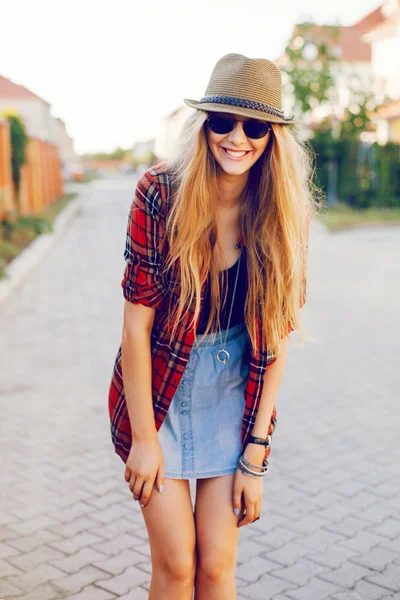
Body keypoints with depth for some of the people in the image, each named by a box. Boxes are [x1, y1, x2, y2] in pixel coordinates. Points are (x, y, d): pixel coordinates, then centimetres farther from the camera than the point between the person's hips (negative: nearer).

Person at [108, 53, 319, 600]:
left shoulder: (283, 214, -9)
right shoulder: (160, 193, -17)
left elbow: (276, 337, -6)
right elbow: (136, 323, -14)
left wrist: (256, 455, -6)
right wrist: (143, 438, -11)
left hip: (235, 399, 2)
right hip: (157, 393, -1)